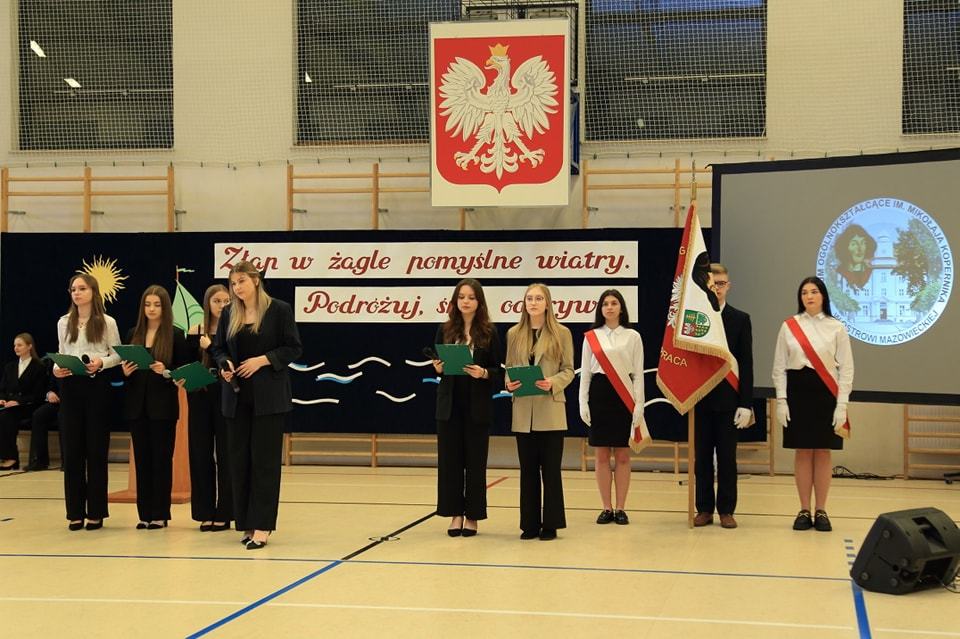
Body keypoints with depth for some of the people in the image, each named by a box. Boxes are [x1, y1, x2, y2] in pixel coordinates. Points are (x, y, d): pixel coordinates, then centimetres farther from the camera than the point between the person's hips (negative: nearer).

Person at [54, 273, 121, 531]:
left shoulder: (107, 322, 1)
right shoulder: (64, 323, 11)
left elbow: (118, 355, 2)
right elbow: (61, 354, 13)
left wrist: (101, 363, -17)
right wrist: (56, 369, -7)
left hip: (97, 386, -3)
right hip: (70, 387, 3)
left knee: (96, 449, 0)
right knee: (72, 449, 3)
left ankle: (96, 511, 7)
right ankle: (75, 512, 9)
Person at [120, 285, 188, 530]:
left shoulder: (175, 336, -2)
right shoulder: (133, 335, 9)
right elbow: (124, 369, 13)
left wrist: (166, 372, -21)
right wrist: (125, 371, -8)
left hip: (163, 406, -4)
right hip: (137, 405, 4)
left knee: (161, 459, 0)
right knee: (142, 459, 6)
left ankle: (160, 514, 6)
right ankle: (145, 513, 11)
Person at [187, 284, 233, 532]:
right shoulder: (195, 333, 6)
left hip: (226, 397, -3)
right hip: (200, 397, 3)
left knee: (225, 455, 0)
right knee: (201, 453, 5)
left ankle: (223, 514, 7)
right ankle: (205, 513, 13)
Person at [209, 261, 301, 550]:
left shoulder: (279, 310, -4)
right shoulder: (229, 314, 9)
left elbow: (293, 349, -4)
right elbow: (218, 348, 14)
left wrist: (262, 360, -16)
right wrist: (224, 364, -7)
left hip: (268, 396, -5)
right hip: (238, 396, 5)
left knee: (264, 459, -5)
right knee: (239, 459, 5)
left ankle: (262, 527, -5)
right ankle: (246, 524, 13)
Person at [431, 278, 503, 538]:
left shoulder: (489, 332, 0)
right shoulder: (445, 330, 5)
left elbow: (498, 371, 0)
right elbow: (437, 364, 10)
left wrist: (483, 373, -19)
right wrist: (438, 368, -12)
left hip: (478, 406, -2)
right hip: (450, 404, 2)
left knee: (475, 460, 3)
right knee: (450, 459, 3)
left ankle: (472, 515, 12)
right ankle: (455, 514, 12)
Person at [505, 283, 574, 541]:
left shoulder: (561, 333, 1)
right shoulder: (514, 334, 9)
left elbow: (568, 370, 0)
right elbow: (509, 367, 12)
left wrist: (553, 383, -18)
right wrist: (509, 383, -9)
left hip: (551, 410, -3)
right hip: (523, 412, 3)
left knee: (551, 469, 0)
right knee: (528, 469, 7)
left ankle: (550, 524, 8)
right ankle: (530, 524, 13)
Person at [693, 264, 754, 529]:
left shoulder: (740, 319, 3)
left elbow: (746, 363, 1)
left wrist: (746, 403, -6)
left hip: (728, 398, -1)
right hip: (698, 398, 1)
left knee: (727, 457, 3)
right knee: (702, 456, 5)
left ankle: (726, 510, 10)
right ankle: (704, 509, 12)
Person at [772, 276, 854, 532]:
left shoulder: (836, 328, 1)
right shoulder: (789, 326, 3)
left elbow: (846, 368, 0)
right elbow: (779, 366, 4)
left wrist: (841, 405, -6)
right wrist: (781, 401, -4)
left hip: (825, 393, 0)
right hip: (797, 391, 1)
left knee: (823, 452, 3)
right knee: (802, 451, 3)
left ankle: (821, 511, 10)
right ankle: (804, 511, 10)